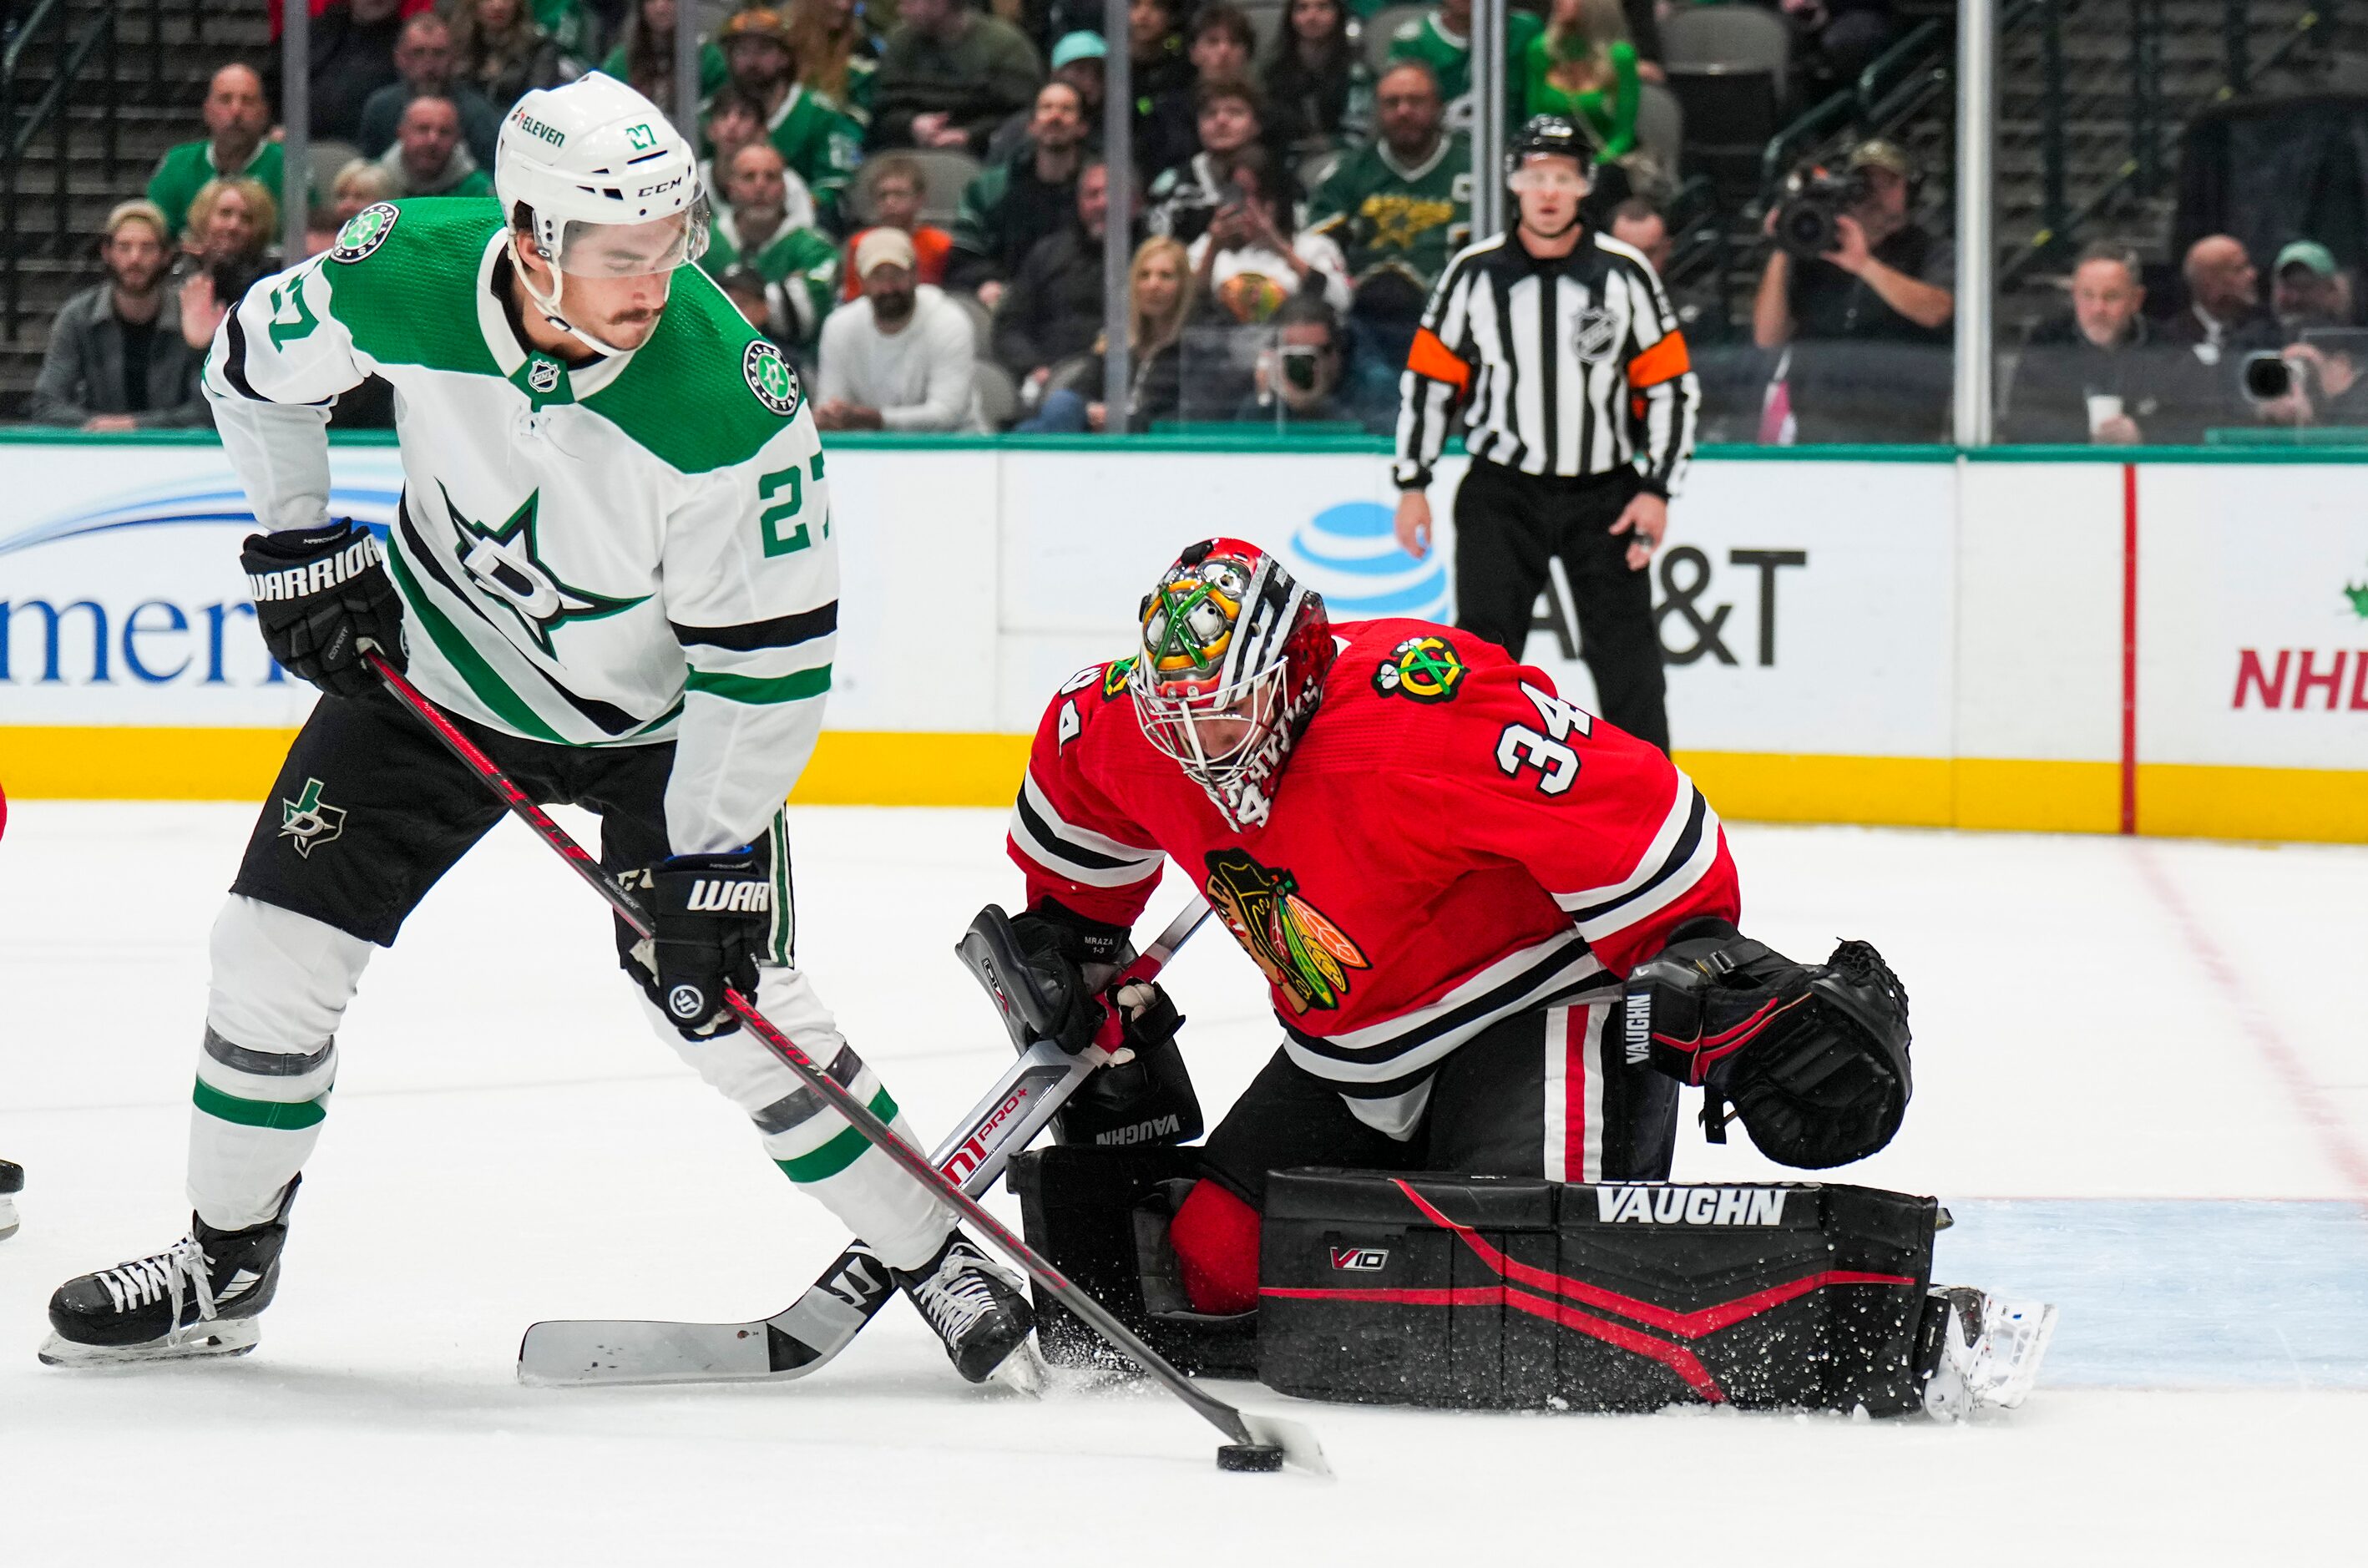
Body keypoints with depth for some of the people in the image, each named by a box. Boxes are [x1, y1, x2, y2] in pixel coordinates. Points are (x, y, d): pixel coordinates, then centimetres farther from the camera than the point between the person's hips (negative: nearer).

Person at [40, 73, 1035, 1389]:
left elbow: (767, 652, -26)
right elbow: (258, 363, -3)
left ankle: (937, 1256, 8)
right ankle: (226, 1268, 18)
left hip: (654, 717, -3)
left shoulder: (727, 401, -35)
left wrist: (707, 862, -24)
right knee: (278, 945, 0)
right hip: (436, 665, 3)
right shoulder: (408, 274, -27)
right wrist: (299, 545, 0)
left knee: (731, 1003, -9)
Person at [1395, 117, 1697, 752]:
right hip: (1502, 491, 0)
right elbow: (1428, 378, 5)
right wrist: (1412, 485, 2)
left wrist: (1657, 490, -6)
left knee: (1627, 654, 0)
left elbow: (1671, 386, 0)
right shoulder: (1474, 272, -1)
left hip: (1605, 494, 0)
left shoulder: (1624, 272, -3)